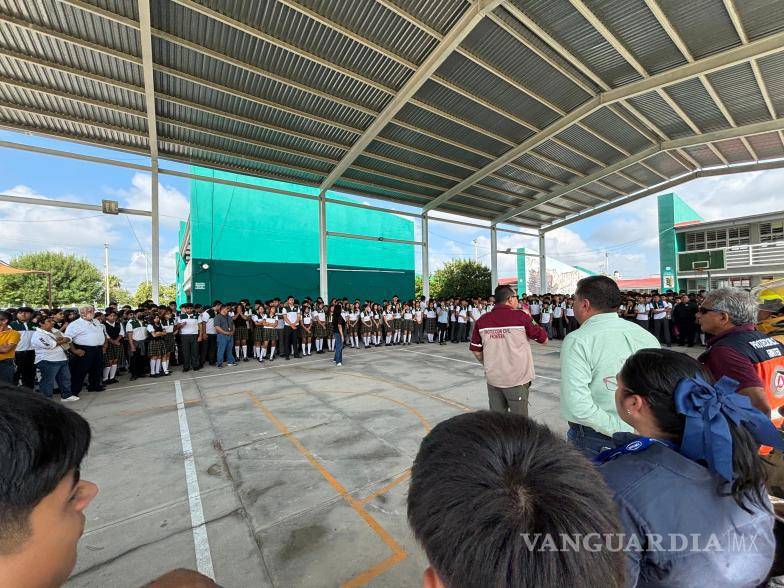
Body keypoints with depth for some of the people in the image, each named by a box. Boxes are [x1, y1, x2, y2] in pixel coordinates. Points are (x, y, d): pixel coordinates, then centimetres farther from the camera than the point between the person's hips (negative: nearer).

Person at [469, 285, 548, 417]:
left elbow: (476, 351, 4)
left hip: (492, 379, 3)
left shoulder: (482, 320, -2)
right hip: (517, 379, -3)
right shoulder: (520, 317, -11)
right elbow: (544, 339, -1)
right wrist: (530, 319, 11)